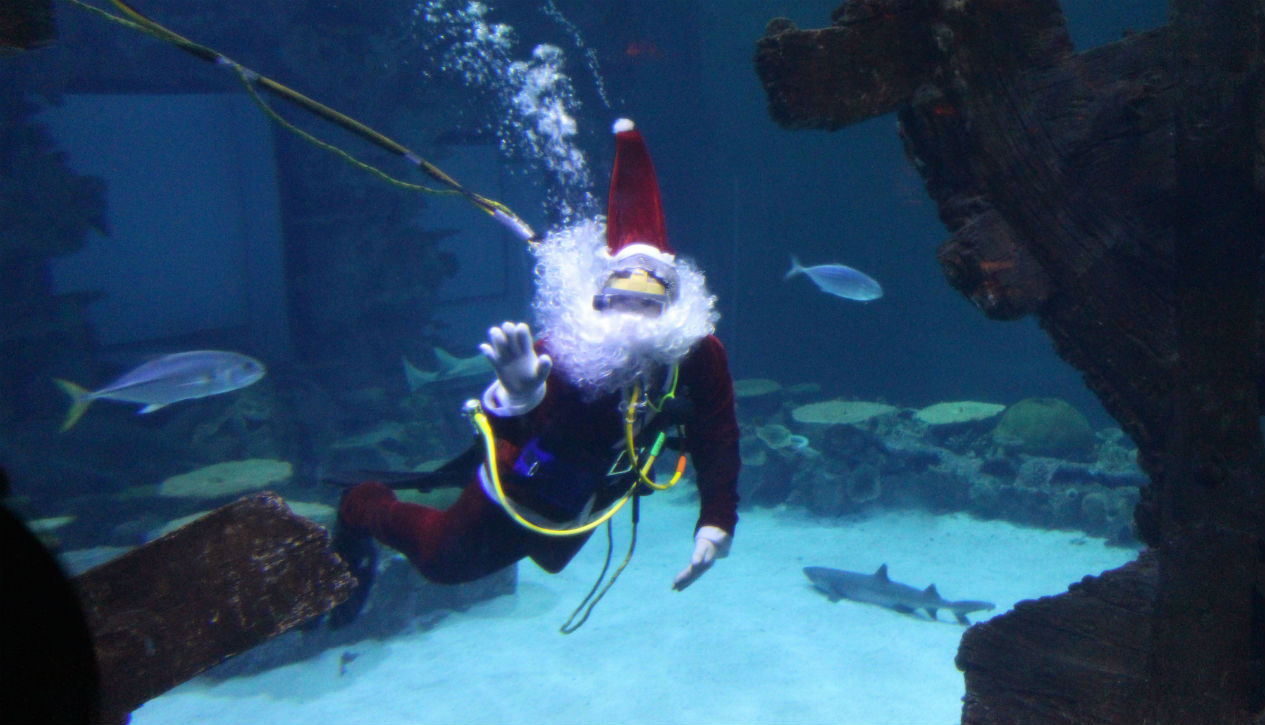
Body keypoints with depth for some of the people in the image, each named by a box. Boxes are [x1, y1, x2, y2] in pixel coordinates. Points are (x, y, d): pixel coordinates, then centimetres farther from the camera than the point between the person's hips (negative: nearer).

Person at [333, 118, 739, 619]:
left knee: (551, 559, 38)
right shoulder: (565, 353, -42)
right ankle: (362, 509, 47)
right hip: (521, 499, -5)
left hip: (582, 511, 5)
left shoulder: (700, 357, -27)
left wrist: (716, 524, -27)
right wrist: (516, 398, -81)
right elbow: (516, 428, -59)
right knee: (443, 561, 20)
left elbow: (717, 443, -19)